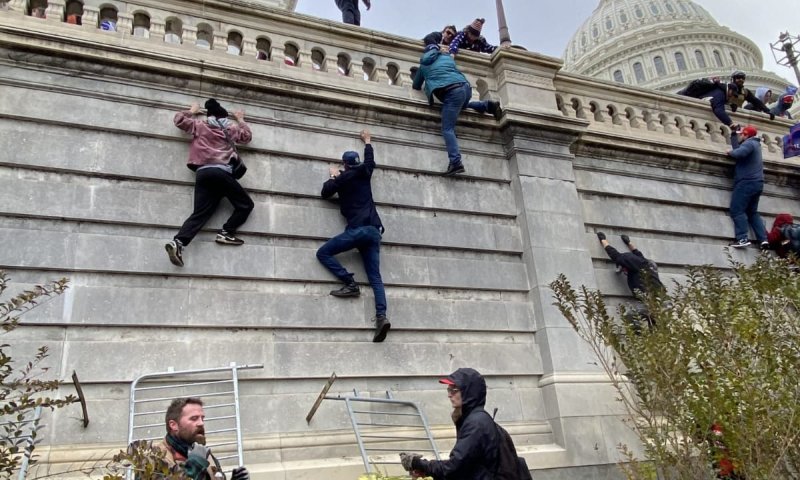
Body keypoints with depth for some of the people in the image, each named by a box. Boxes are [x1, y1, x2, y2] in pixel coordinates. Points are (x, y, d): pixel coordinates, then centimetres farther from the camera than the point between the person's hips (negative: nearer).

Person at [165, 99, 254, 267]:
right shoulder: (231, 128, 17)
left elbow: (179, 119, 31)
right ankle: (226, 233, -7)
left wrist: (191, 111, 46)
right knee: (246, 204, 7)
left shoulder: (199, 125, 20)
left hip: (203, 173, 4)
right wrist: (240, 120, 46)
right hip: (221, 172, -4)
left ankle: (178, 242, -21)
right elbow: (247, 136, 33)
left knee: (200, 213, -1)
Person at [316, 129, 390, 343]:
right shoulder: (364, 172, 18)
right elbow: (370, 160, 40)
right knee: (375, 277, -2)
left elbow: (325, 193, 24)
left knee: (323, 253, 6)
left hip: (357, 229, -5)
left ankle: (350, 284, -9)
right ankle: (381, 316, -21)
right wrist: (367, 142, 56)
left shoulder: (342, 178, 9)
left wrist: (333, 177, 40)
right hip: (374, 231, 5)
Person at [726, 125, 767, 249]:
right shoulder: (754, 144, 24)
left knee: (737, 210, -12)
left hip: (747, 182, -10)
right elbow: (737, 148, 19)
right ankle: (763, 239, 1)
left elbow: (739, 153, -27)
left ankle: (742, 239, -24)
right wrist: (733, 134, 22)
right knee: (752, 212, 12)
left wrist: (730, 152, -7)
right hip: (757, 183, 10)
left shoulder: (749, 143, -8)